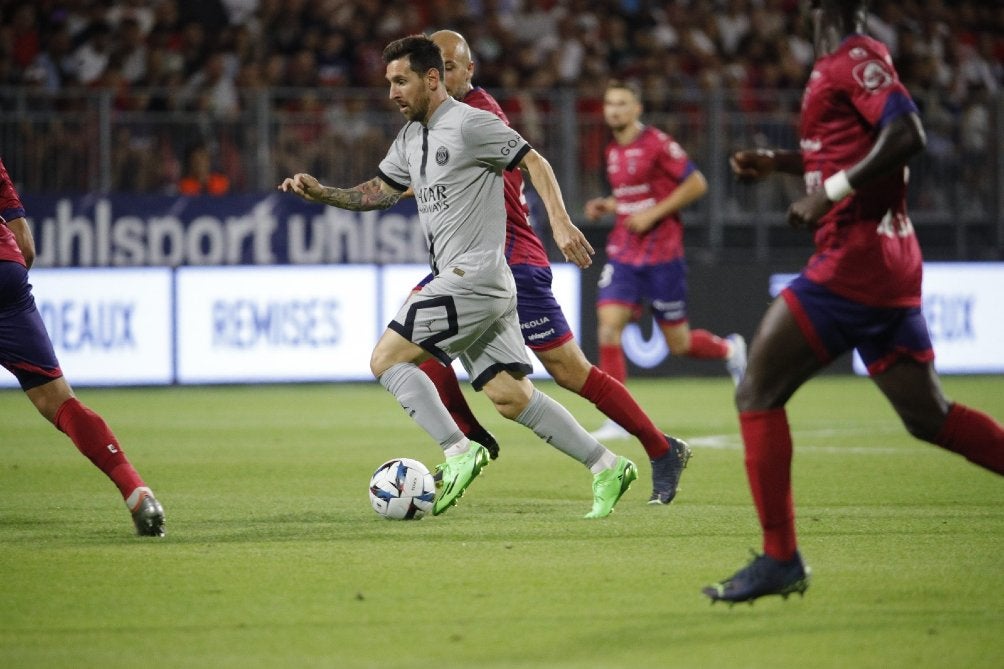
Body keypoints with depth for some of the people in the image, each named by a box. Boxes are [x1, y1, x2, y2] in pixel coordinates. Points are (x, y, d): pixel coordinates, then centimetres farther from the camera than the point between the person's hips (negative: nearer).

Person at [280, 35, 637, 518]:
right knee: (511, 397, 5)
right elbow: (378, 192, 23)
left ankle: (458, 452, -15)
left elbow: (535, 162, -9)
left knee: (386, 359, -11)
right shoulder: (410, 137, 17)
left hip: (475, 275, -9)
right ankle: (606, 468, 7)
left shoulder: (470, 124, -9)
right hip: (455, 279, 9)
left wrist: (560, 223, -18)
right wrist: (321, 194, 8)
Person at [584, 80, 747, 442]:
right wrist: (607, 206, 5)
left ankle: (730, 349, 36)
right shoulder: (613, 151, 11)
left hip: (661, 255, -6)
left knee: (679, 343, 3)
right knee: (608, 326, -13)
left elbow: (697, 184, -12)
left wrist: (652, 214, -17)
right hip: (623, 255, 6)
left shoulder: (658, 144, -11)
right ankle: (619, 419, -9)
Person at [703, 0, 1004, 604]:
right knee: (927, 415, 13)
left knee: (758, 395, -4)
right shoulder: (852, 62, 17)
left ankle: (780, 559, -4)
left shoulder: (855, 58, -12)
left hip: (853, 256, -10)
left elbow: (907, 135, -25)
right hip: (891, 264, 10)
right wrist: (779, 163, 21)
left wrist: (830, 194, -22)